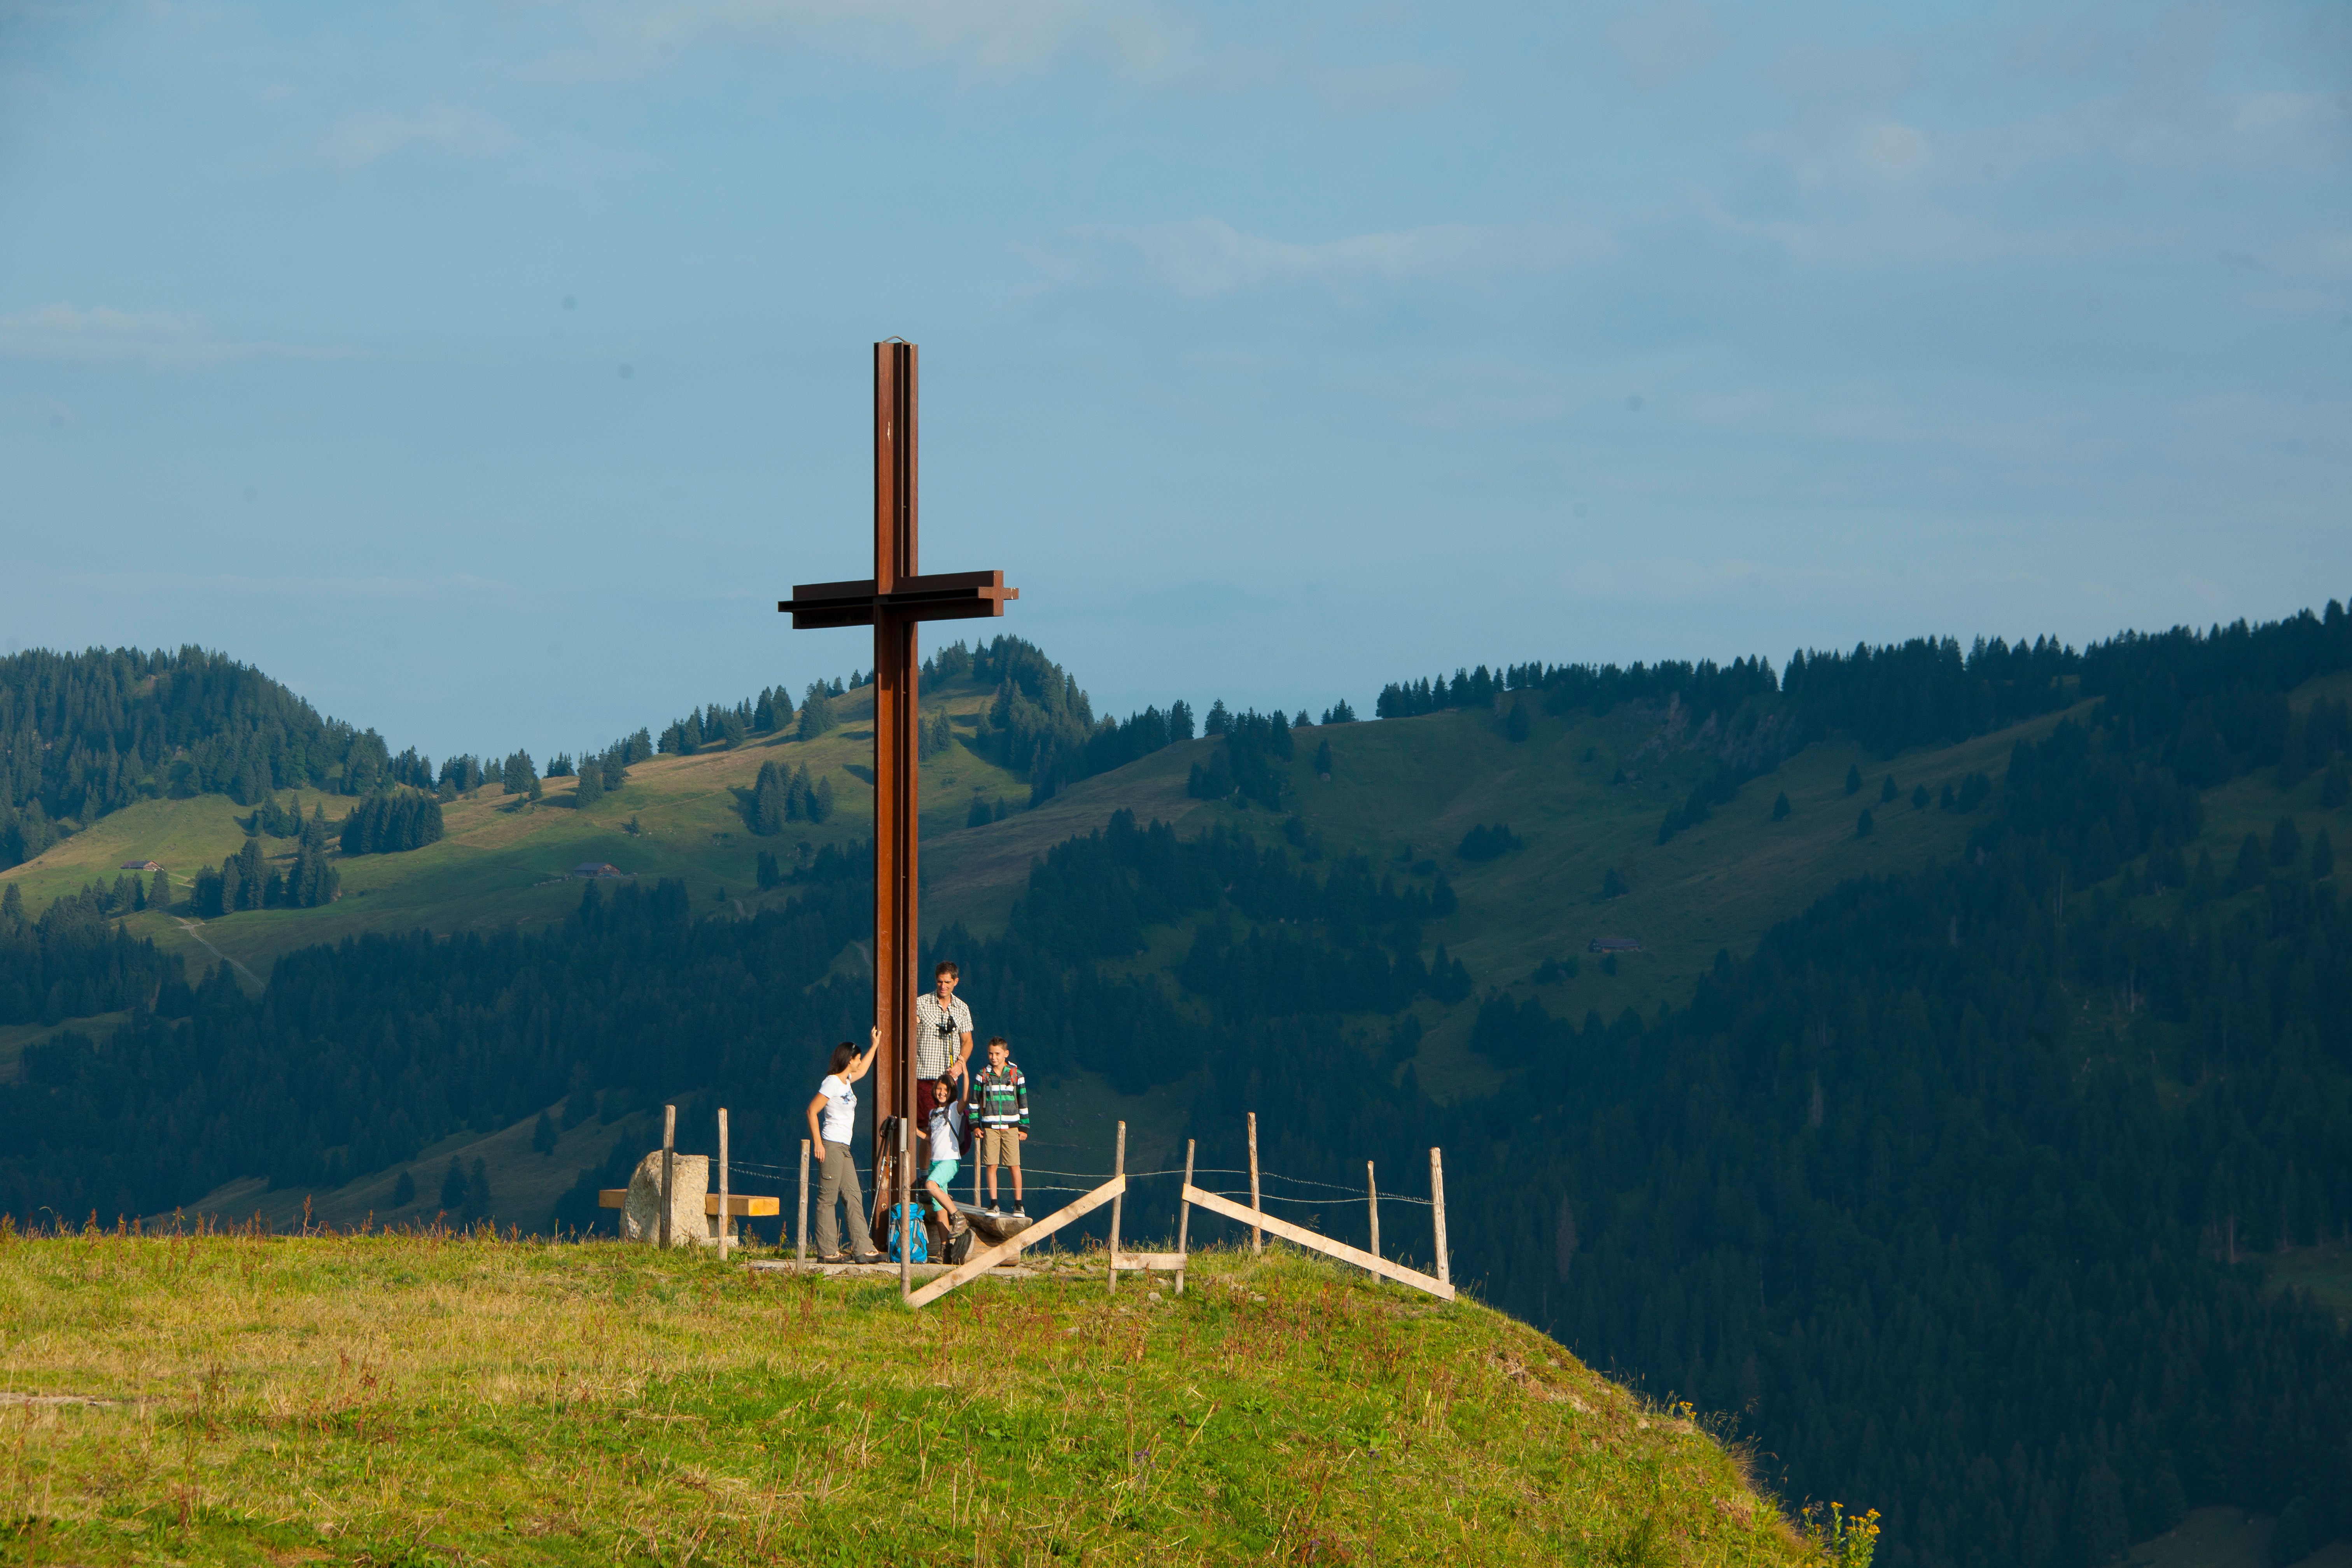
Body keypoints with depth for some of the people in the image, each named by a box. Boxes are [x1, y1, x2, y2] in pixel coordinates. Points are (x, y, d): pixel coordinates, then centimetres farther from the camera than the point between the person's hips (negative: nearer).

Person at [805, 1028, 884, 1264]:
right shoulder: (832, 1083, -11)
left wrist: (875, 1046, 42)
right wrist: (818, 1144, -18)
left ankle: (863, 1249, 4)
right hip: (831, 1146, -10)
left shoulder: (846, 1080, 16)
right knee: (827, 1198, -7)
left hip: (843, 1149, 10)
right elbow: (812, 1110, -15)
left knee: (854, 1197, 5)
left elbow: (862, 1070, 40)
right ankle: (827, 1251, -7)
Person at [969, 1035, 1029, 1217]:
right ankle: (993, 1205, 5)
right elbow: (974, 1101, 11)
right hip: (990, 1126, 1)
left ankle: (1018, 1205, 4)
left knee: (1015, 1166, -4)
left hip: (1011, 1127, -1)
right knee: (991, 1166, -1)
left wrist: (1024, 1127, 7)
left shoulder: (1016, 1074, 3)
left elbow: (1023, 1102, 9)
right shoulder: (982, 1075, 4)